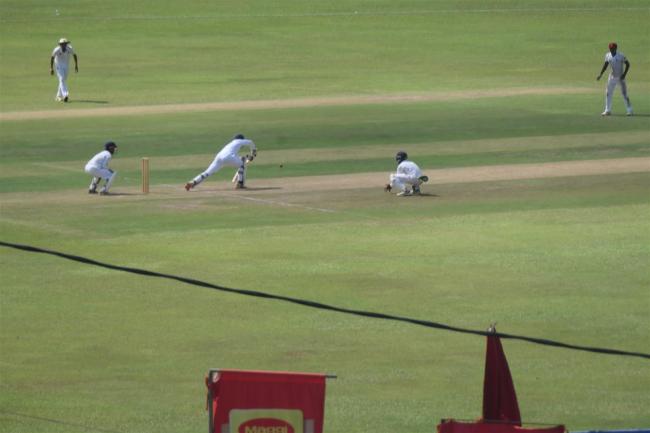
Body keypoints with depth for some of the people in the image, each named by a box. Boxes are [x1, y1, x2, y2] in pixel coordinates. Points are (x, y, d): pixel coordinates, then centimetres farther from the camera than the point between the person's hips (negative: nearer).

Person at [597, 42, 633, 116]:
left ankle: (630, 110, 0)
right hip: (612, 77, 5)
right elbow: (605, 66, 8)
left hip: (620, 77, -5)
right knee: (608, 93, 6)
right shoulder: (607, 56, -1)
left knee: (624, 94, -7)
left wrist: (624, 74, -15)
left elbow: (627, 64, -7)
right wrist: (600, 75, -2)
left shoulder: (621, 56, -14)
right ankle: (607, 111, 16)